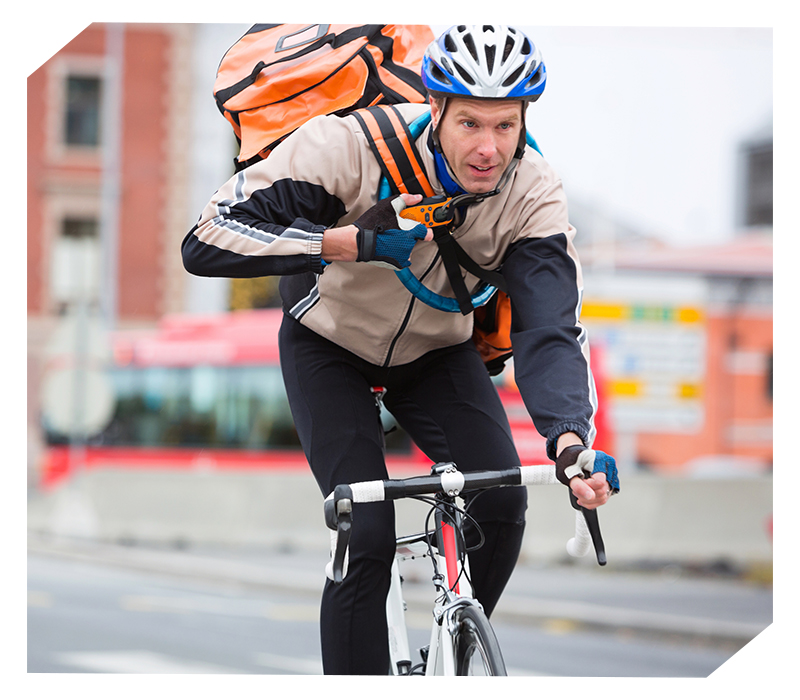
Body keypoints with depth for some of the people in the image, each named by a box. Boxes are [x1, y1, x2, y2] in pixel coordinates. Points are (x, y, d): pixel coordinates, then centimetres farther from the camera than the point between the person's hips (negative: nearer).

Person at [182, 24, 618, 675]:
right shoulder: (355, 145, -34)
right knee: (368, 533, -18)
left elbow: (551, 331, -34)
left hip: (437, 348, 3)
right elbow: (208, 241, -35)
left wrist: (571, 441, -53)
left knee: (501, 501, -17)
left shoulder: (534, 194, -26)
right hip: (331, 343, -3)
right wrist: (353, 242, -43)